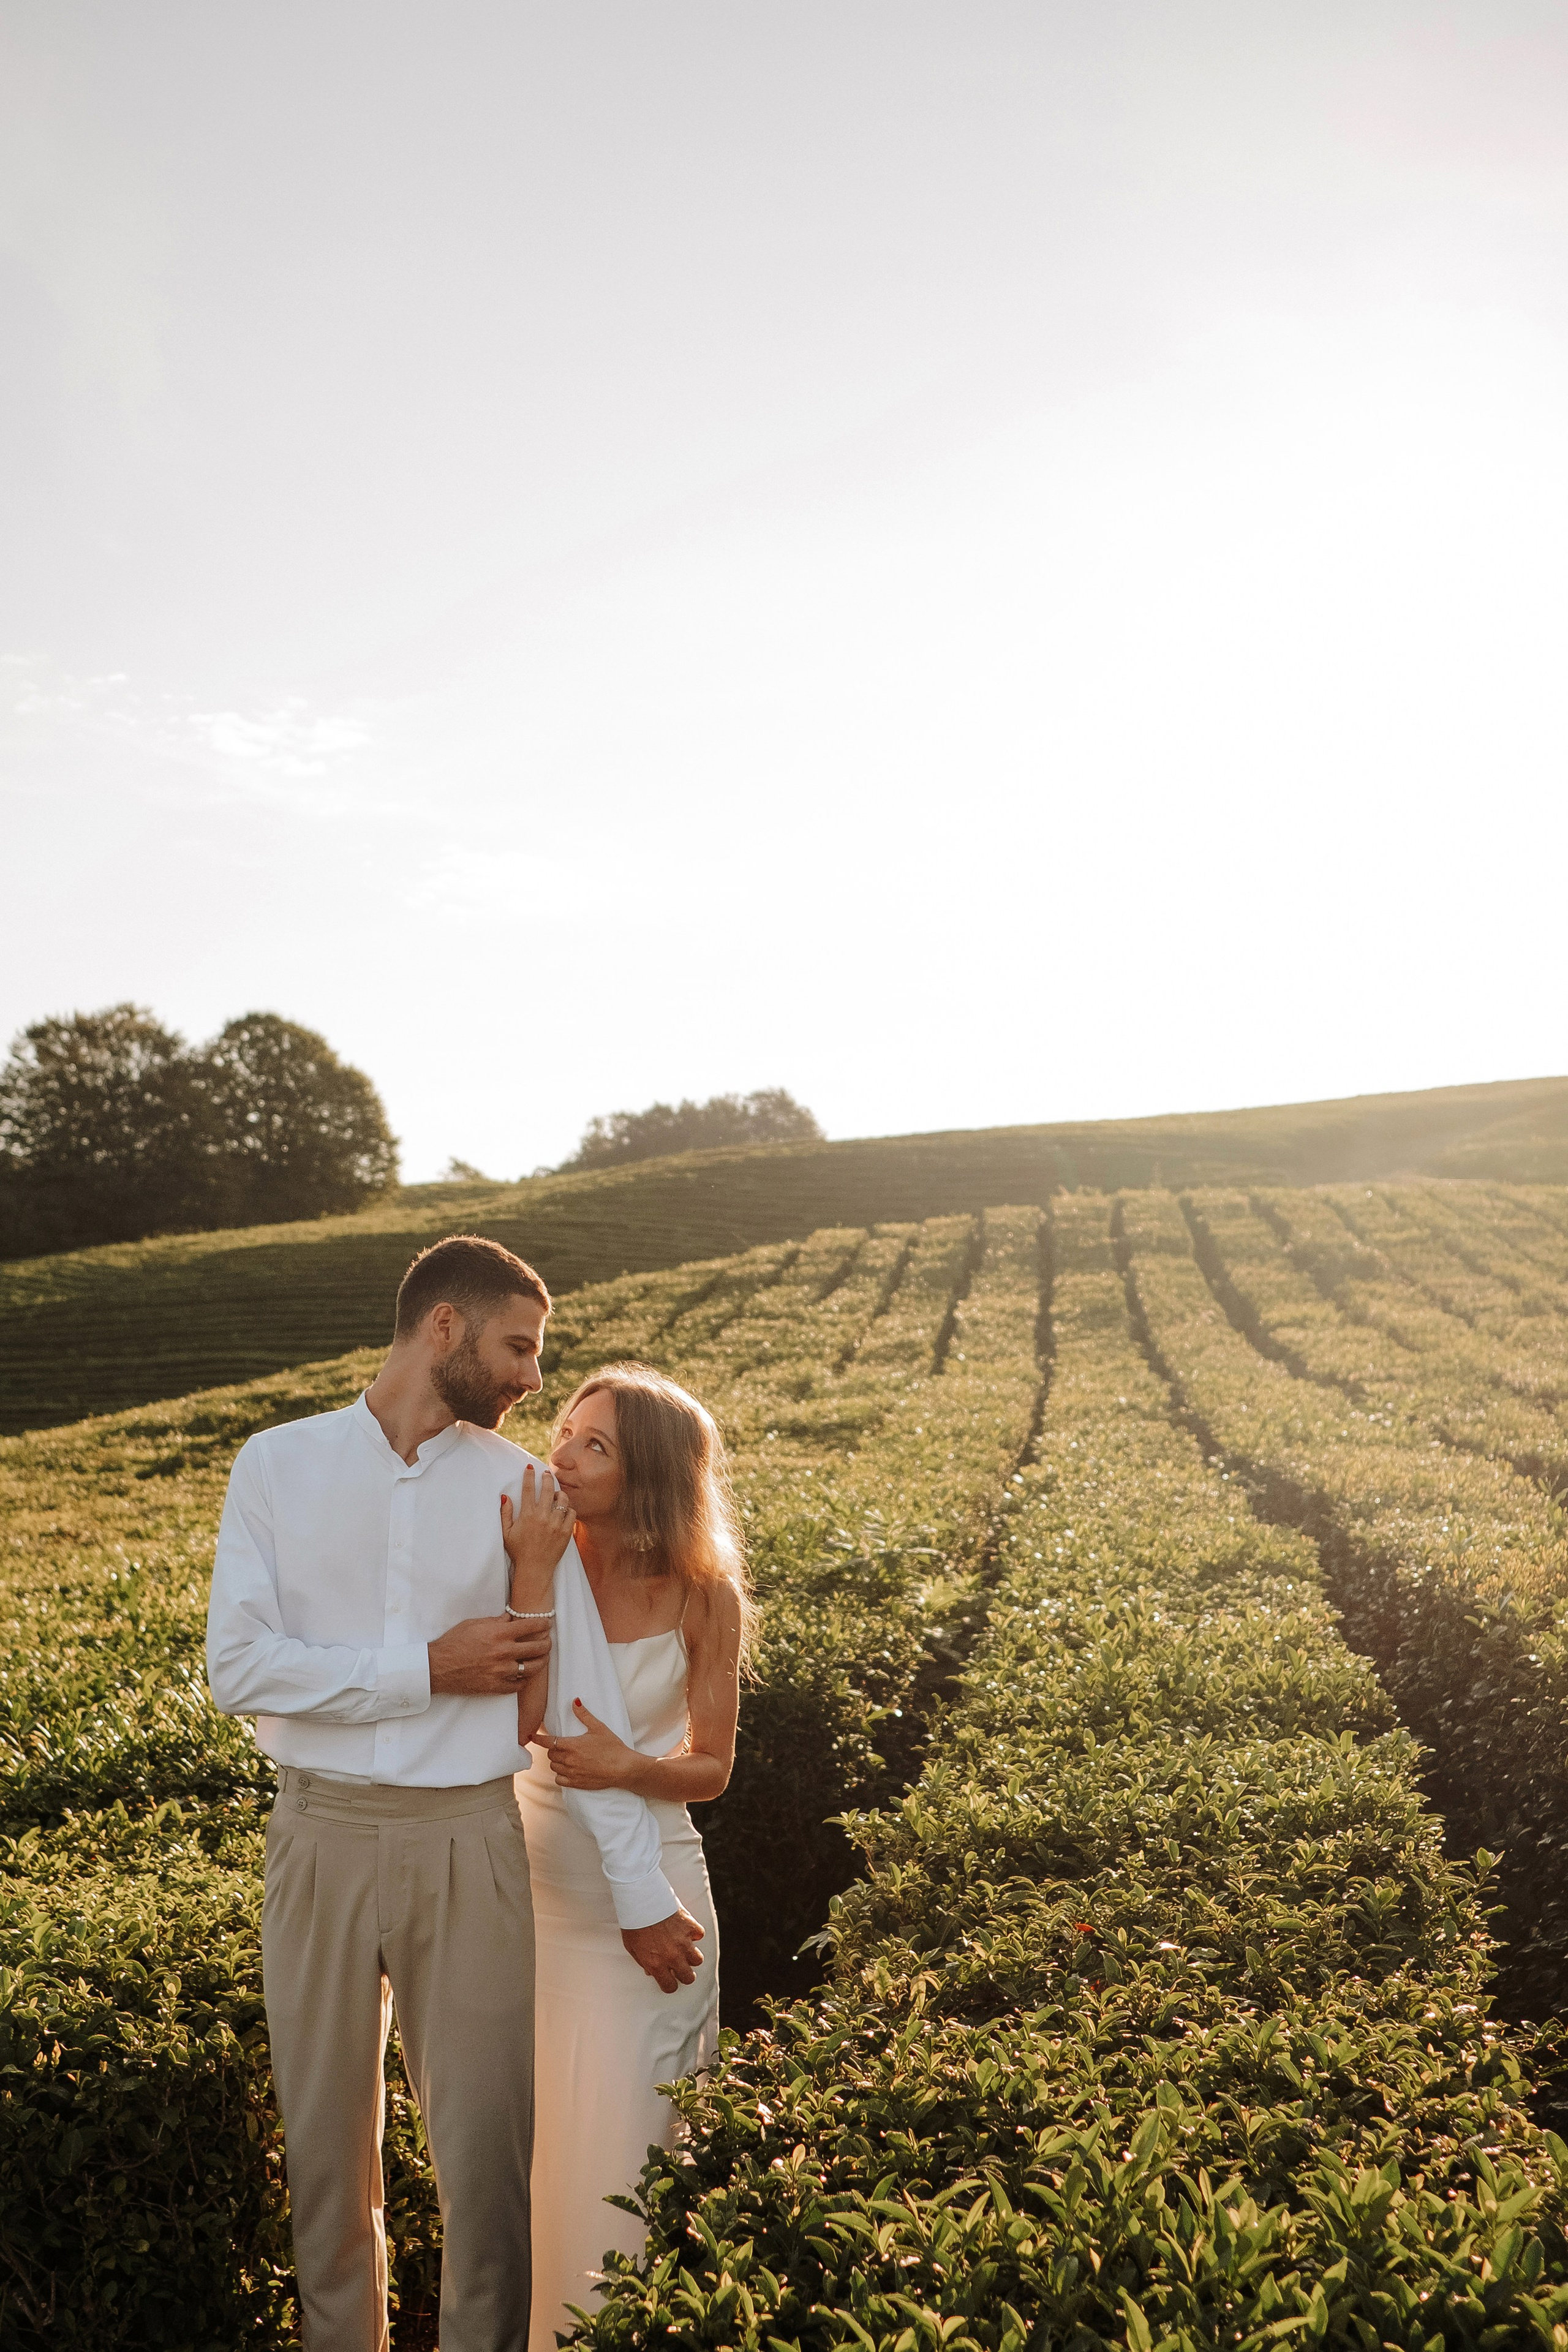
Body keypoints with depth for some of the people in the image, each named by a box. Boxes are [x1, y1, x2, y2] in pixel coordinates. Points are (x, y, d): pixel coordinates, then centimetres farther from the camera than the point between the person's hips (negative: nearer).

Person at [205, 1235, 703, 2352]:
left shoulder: (523, 1490, -1)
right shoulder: (278, 1465, -2)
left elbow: (579, 1703, -1)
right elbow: (239, 1667, -10)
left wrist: (641, 1892, -2)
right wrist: (431, 1669, -14)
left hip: (470, 1840, 0)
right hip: (322, 1837, 0)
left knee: (487, 2146, 7)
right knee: (327, 2143, 16)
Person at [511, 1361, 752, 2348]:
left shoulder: (701, 1595, -11)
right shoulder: (537, 1563, -7)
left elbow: (710, 1768, -3)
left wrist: (627, 1767, -21)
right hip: (535, 1877, 2)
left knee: (626, 2136, 9)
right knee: (526, 2124, 16)